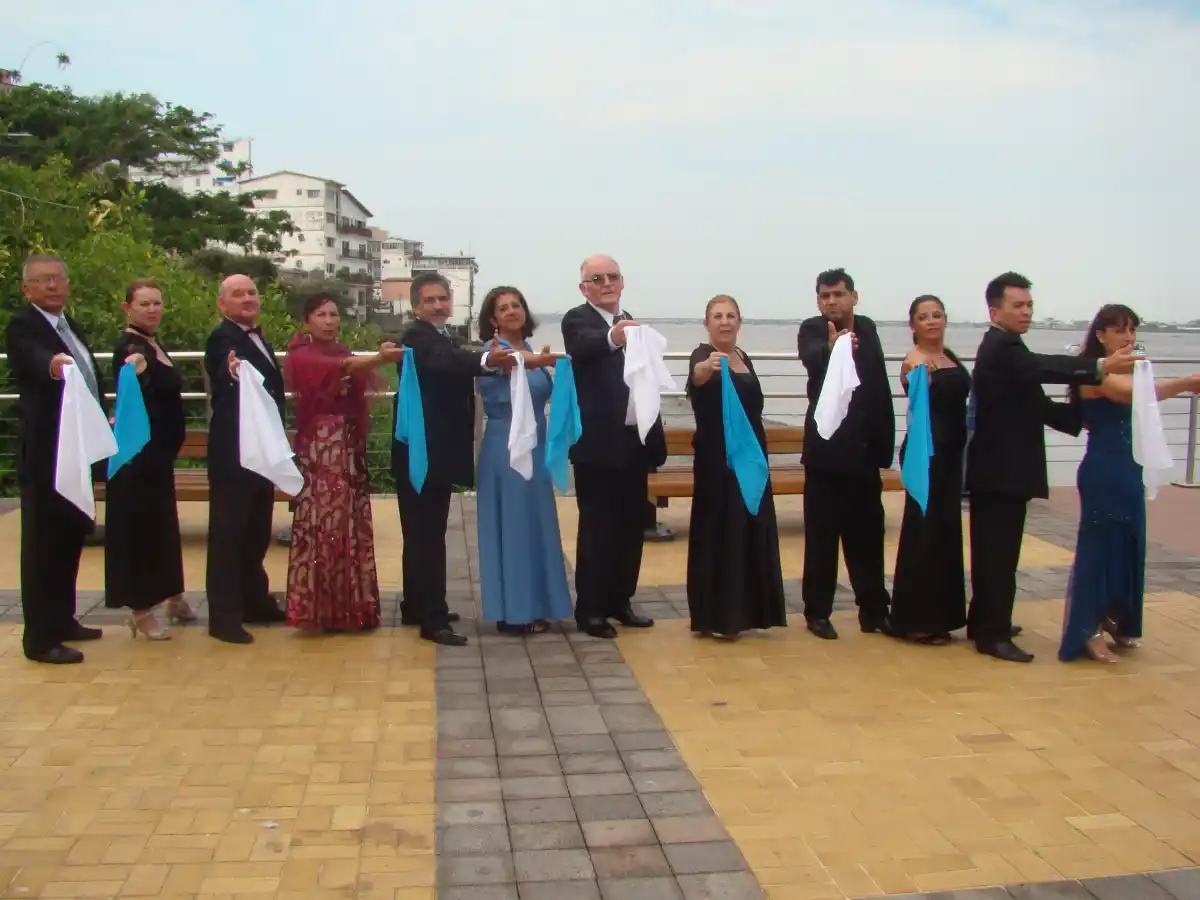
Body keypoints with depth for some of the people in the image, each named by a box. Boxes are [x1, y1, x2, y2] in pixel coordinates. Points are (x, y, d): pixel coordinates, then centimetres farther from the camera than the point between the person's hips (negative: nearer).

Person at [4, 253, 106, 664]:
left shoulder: (70, 326, 14)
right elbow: (34, 358, -34)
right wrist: (52, 364, -55)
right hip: (44, 454, -8)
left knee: (71, 536, 16)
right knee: (43, 543, -3)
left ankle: (62, 620, 29)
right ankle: (39, 638, 4)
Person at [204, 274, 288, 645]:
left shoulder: (258, 339, 14)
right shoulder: (222, 338, -14)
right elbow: (221, 382, -34)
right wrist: (231, 375, -56)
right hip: (233, 452, -9)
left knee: (256, 531, 17)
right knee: (228, 533, -4)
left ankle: (255, 601, 29)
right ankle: (224, 616, 0)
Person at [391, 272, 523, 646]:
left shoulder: (445, 340, 15)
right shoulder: (418, 337, -15)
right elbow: (445, 364, -37)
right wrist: (486, 360, -54)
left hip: (437, 451, 10)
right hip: (420, 452, -10)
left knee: (424, 533, 17)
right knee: (427, 535, -9)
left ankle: (416, 606, 28)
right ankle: (432, 619, -7)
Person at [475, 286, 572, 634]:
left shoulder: (531, 350, 12)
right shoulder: (492, 351, -10)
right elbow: (492, 397, -25)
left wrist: (547, 367, 6)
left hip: (535, 447, 8)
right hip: (506, 448, -8)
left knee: (535, 524, 12)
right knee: (511, 525, -4)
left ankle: (532, 606, 21)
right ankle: (512, 612, 3)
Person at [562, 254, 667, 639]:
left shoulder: (630, 322, 15)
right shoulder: (577, 319, -7)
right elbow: (585, 347, -31)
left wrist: (655, 438, 16)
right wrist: (612, 337, -53)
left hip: (635, 441, 7)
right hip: (599, 443, -7)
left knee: (630, 526, 13)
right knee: (596, 528, -2)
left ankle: (620, 601, 24)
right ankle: (589, 609, 6)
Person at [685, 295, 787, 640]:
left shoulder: (744, 358, 12)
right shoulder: (703, 354, -11)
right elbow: (696, 378, -36)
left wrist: (759, 456, 18)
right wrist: (705, 368, -58)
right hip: (717, 459, -8)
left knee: (749, 531, 11)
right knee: (719, 532, -5)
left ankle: (740, 611, 22)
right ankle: (714, 616, 2)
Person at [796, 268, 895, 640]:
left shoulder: (866, 328, 8)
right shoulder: (812, 330, -7)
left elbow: (879, 386, 13)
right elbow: (812, 359, -31)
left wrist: (883, 442, 10)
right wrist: (831, 349, -54)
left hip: (865, 451, 5)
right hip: (827, 450, -5)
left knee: (867, 534, 11)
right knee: (821, 536, 1)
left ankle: (874, 611, 20)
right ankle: (817, 612, 11)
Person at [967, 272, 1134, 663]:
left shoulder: (1004, 348, 17)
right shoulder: (1001, 348, -15)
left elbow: (1034, 405, 16)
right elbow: (1044, 367, -35)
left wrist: (1082, 415, 4)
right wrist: (1101, 367, -45)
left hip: (999, 468, 11)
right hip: (1002, 470, -11)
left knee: (994, 552, 17)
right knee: (999, 554, -6)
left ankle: (983, 621, 27)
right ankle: (993, 634, -2)